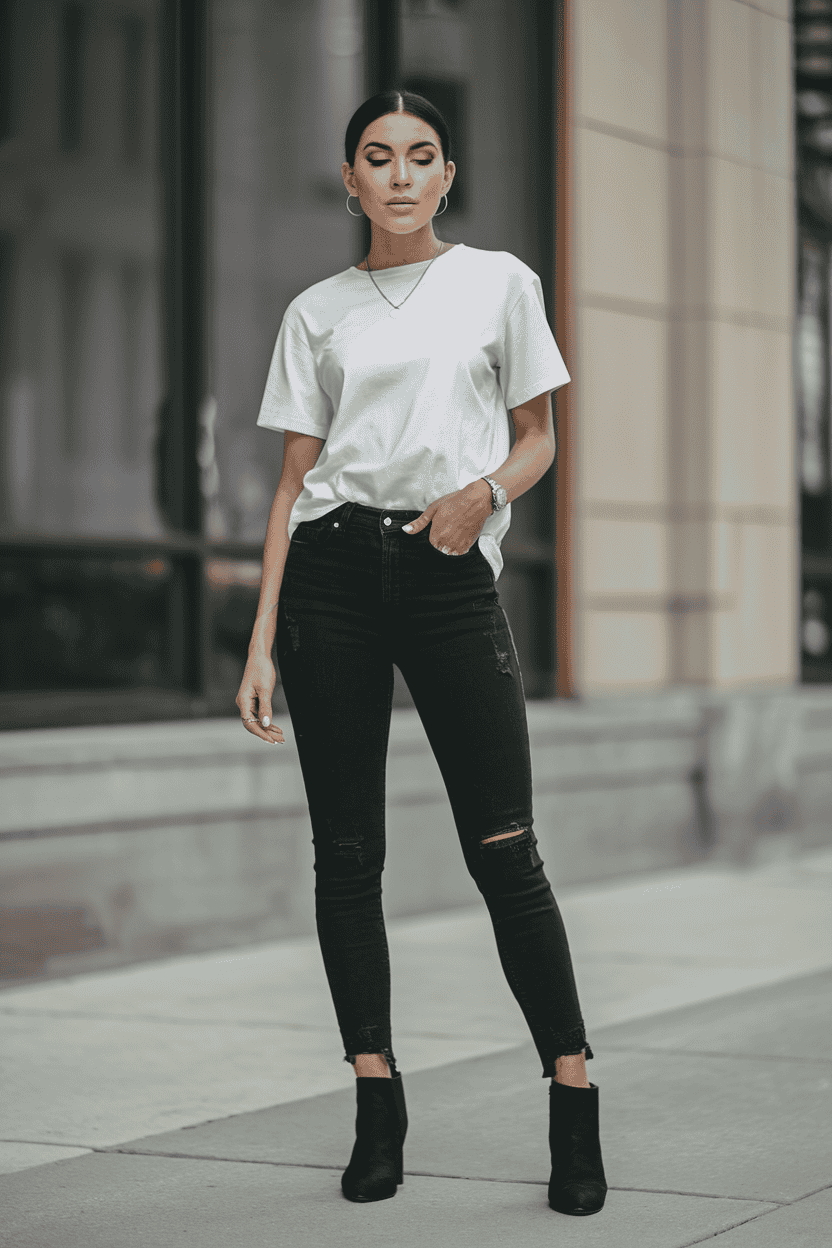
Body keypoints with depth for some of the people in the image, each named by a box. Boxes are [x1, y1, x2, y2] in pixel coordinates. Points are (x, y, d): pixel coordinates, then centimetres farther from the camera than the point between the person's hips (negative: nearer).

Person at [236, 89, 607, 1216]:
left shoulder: (498, 282, 9)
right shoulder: (318, 313, 11)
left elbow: (538, 441, 12)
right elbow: (294, 480, 9)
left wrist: (484, 494, -11)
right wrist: (261, 643, 2)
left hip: (452, 573, -2)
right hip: (333, 570, 2)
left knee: (503, 849, -8)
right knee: (347, 852, 1)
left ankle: (575, 1109, -1)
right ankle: (377, 1108, 10)